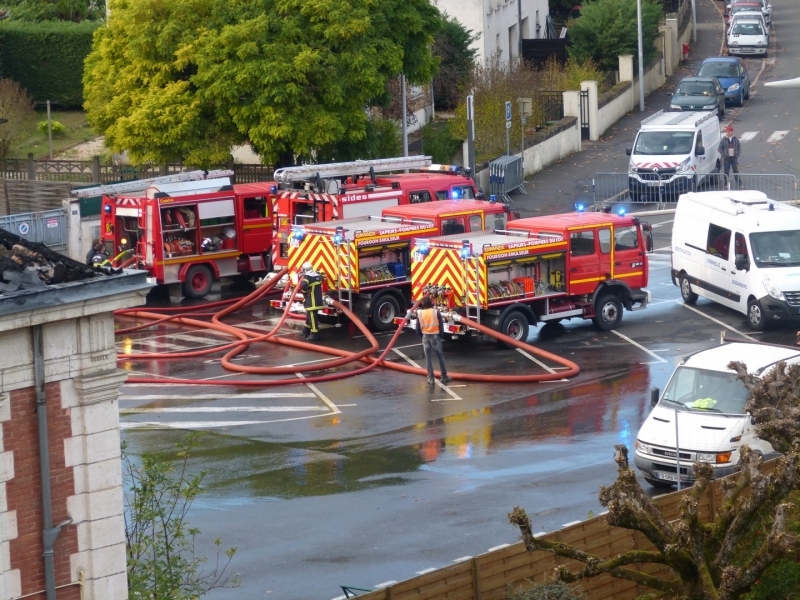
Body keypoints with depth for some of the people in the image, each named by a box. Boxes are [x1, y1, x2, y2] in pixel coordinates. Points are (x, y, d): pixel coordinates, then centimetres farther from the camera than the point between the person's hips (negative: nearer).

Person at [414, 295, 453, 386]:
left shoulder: (419, 313, -5)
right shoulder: (436, 312, -10)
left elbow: (418, 328, -1)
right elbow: (441, 326, -6)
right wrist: (440, 336, 9)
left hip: (425, 336, 1)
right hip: (435, 336, -1)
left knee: (428, 358, 7)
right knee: (440, 356, 10)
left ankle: (431, 379, 5)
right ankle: (444, 377, 15)